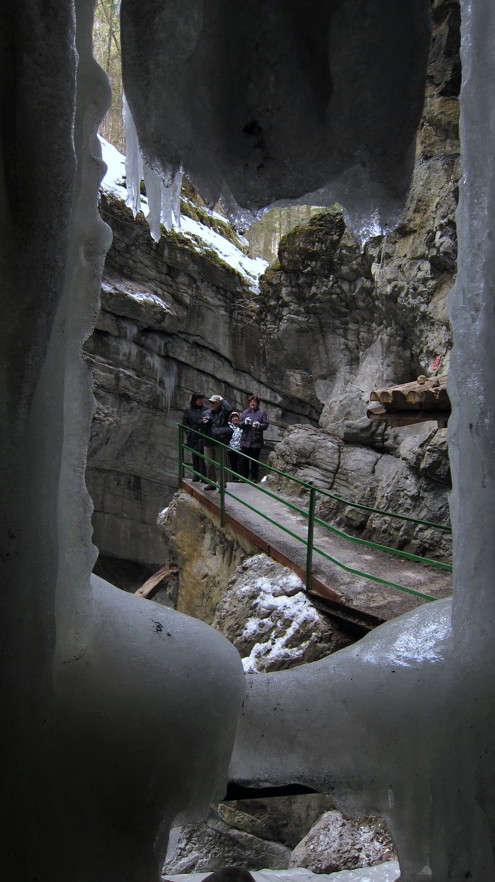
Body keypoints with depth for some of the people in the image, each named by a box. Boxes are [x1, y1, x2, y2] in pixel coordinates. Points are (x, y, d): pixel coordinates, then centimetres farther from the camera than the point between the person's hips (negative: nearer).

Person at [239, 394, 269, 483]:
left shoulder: (262, 413, 4)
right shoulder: (245, 412, 11)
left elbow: (266, 425, -1)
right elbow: (239, 424, 6)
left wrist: (259, 425, -21)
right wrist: (244, 422, -15)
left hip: (256, 442, -2)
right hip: (245, 441, 2)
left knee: (255, 461, 3)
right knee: (243, 460, 4)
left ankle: (254, 478, 11)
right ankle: (243, 477, 15)